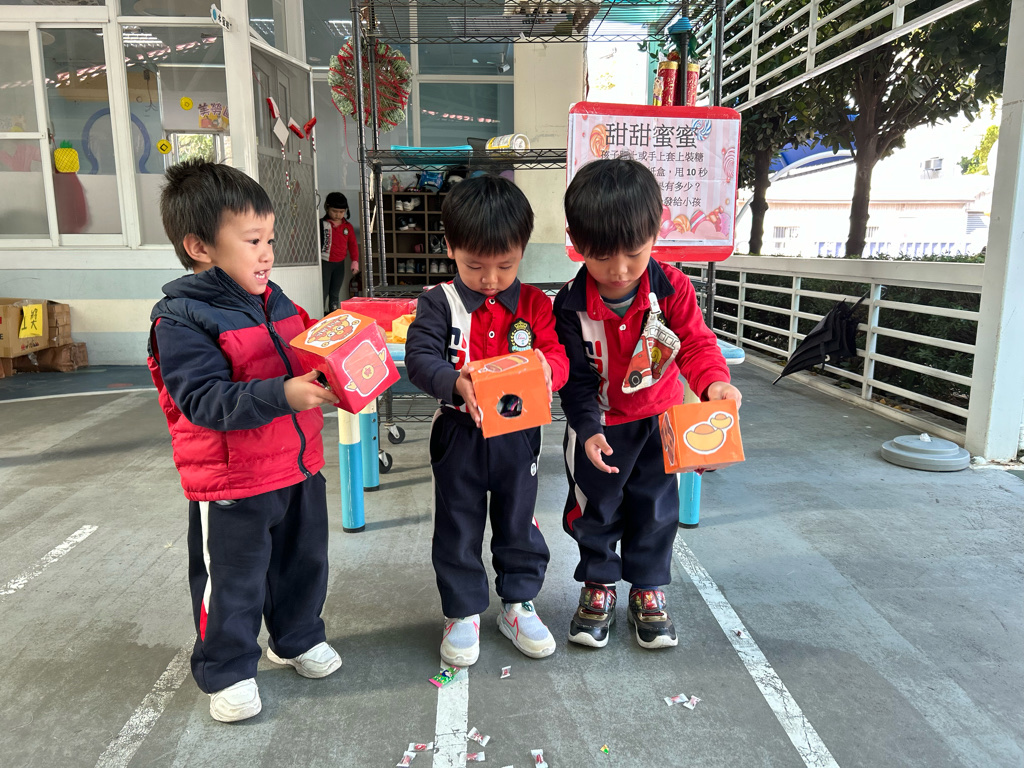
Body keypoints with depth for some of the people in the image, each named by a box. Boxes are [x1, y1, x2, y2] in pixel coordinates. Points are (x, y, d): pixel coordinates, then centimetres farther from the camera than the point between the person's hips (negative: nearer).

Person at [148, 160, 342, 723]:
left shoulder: (273, 301, 6)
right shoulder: (181, 319, -18)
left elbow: (306, 357, 18)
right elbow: (205, 401, -26)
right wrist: (283, 395, -35)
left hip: (299, 465, 7)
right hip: (231, 485, -7)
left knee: (303, 562, 22)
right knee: (233, 582, 10)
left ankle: (298, 637, 46)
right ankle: (226, 671, 34)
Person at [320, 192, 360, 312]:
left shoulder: (348, 226, 6)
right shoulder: (321, 224, -8)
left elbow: (353, 244, 11)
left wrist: (355, 261, 6)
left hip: (340, 264, 5)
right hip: (324, 263, -4)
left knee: (335, 293, 14)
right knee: (323, 293, -5)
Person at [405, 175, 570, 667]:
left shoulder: (534, 304, -1)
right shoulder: (439, 303, -7)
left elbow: (558, 355, -6)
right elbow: (419, 357, -15)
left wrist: (545, 366, -31)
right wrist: (455, 382, -35)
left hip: (518, 433, 2)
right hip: (459, 435, -1)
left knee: (518, 522, 16)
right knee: (458, 527, 11)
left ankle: (518, 604, 37)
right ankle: (463, 612, 31)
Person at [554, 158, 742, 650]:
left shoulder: (671, 287, -18)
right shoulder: (571, 305, -20)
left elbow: (695, 342, -15)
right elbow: (575, 377, -15)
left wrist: (714, 381, -35)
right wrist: (588, 429, -24)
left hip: (659, 417, 1)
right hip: (598, 426, -1)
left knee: (655, 507, 12)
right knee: (595, 508, 11)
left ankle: (648, 590, 32)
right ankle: (598, 584, 35)